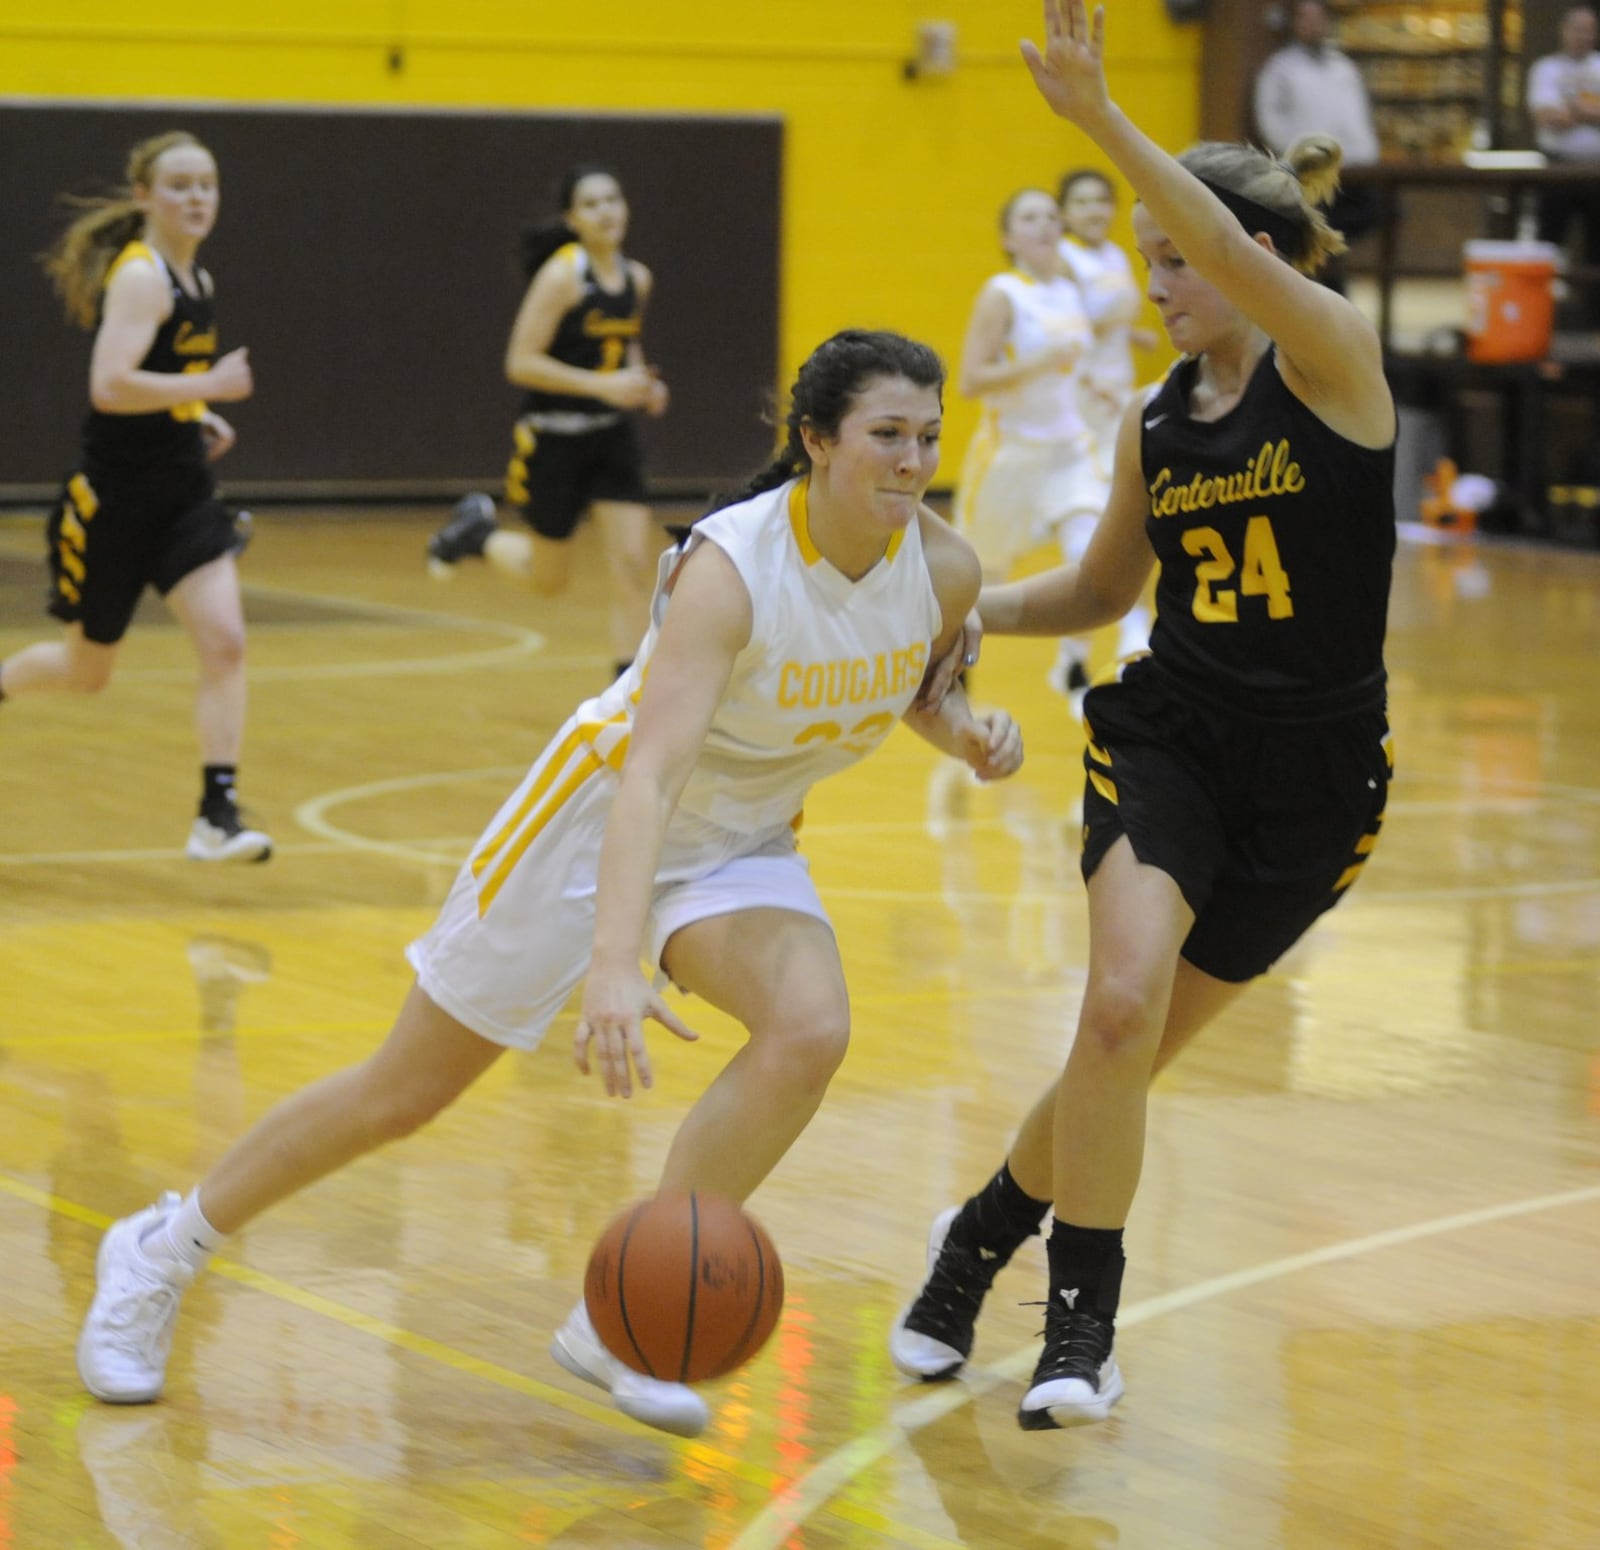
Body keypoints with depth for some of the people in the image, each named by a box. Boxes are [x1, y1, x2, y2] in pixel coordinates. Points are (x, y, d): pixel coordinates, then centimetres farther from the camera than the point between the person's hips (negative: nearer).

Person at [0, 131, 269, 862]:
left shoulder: (194, 276, 9)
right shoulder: (140, 275, -17)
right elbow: (109, 386, -29)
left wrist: (196, 416, 11)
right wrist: (208, 387, -32)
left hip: (183, 492, 7)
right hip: (116, 494, -7)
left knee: (224, 641, -12)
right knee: (86, 670, 9)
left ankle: (218, 814, -10)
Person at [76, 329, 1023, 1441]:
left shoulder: (946, 570, -14)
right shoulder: (730, 566, -32)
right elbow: (650, 772, -42)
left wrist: (967, 732, -13)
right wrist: (615, 962, -55)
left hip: (741, 843, 5)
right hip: (602, 812, -5)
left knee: (812, 1028, -26)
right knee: (405, 1091, 3)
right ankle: (162, 1250, 26)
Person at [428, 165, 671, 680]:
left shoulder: (637, 279, 4)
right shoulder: (562, 275, -16)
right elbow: (521, 363, -19)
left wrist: (643, 385, 3)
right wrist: (602, 385, -24)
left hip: (612, 436, 5)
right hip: (556, 438, -5)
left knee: (635, 567, -7)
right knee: (550, 580, 9)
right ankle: (478, 531, 38)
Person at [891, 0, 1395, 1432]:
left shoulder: (1334, 363, -10)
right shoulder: (1154, 419, 6)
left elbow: (1241, 255, -31)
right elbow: (1107, 587, 20)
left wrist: (1103, 119, -38)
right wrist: (965, 607, 5)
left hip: (1311, 775, -3)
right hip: (1167, 737, 3)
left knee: (1135, 1048, 4)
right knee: (1121, 1005, -21)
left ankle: (985, 1231, 32)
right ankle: (1083, 1325, -9)